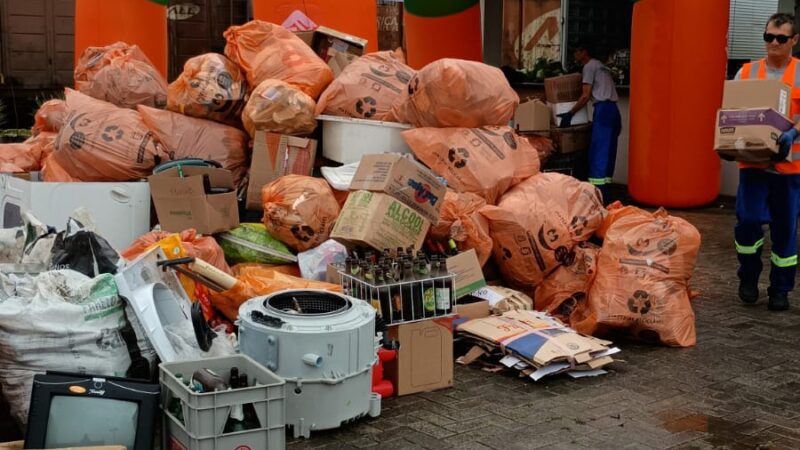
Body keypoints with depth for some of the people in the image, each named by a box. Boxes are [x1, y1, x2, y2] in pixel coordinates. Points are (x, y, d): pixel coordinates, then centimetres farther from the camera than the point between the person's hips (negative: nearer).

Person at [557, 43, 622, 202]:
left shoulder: (589, 66, 0)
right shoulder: (601, 66, 26)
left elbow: (586, 96, -8)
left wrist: (570, 114, -4)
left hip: (603, 109, -9)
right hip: (613, 110, 9)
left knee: (599, 152, -11)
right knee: (607, 153, 7)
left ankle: (599, 193, -16)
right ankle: (604, 193, 6)